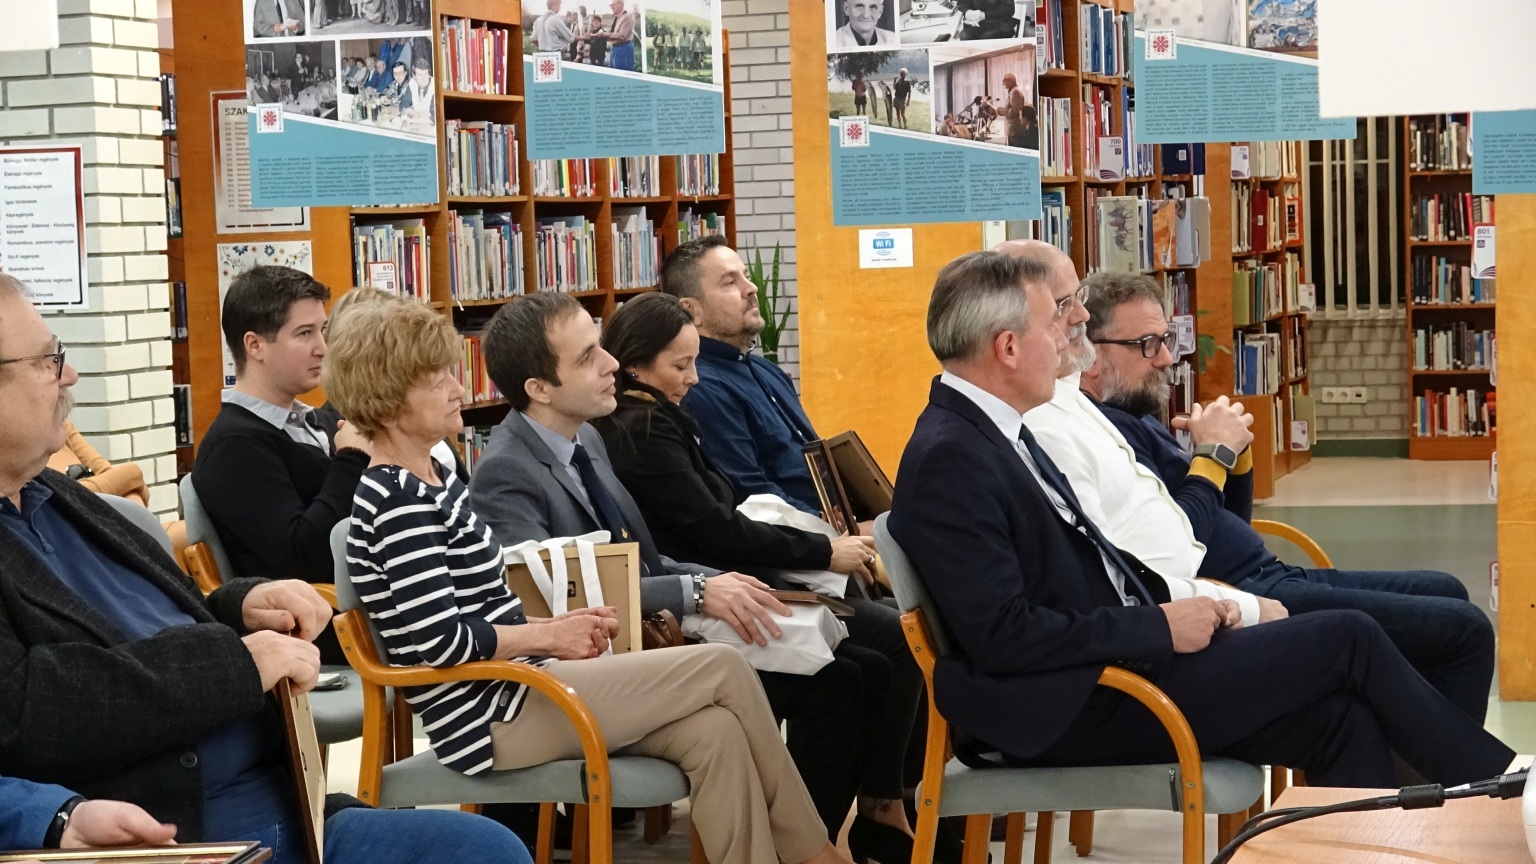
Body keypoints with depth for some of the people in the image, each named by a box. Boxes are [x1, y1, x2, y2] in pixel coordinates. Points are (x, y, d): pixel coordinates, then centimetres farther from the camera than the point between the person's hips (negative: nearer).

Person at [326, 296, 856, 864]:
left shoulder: (432, 480, 14)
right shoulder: (398, 502, -17)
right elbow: (439, 640, -23)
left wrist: (549, 625, 3)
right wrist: (549, 635, -10)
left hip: (517, 689, 9)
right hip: (495, 719, -9)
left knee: (712, 732, -8)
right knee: (724, 668, -8)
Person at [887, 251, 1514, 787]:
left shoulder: (993, 431, 12)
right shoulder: (946, 460, -19)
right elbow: (1002, 635, -25)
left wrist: (1177, 597, 3)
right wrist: (1159, 626, -18)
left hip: (1113, 659, 9)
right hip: (1073, 711, -9)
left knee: (1341, 718, -2)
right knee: (1348, 639, -5)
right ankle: (1498, 784, 13)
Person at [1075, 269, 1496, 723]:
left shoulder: (1134, 420, 16)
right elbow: (1172, 557, -27)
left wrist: (1235, 453, 2)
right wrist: (1214, 454, -14)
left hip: (1268, 577, 11)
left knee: (1446, 593, 22)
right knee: (1466, 630, -7)